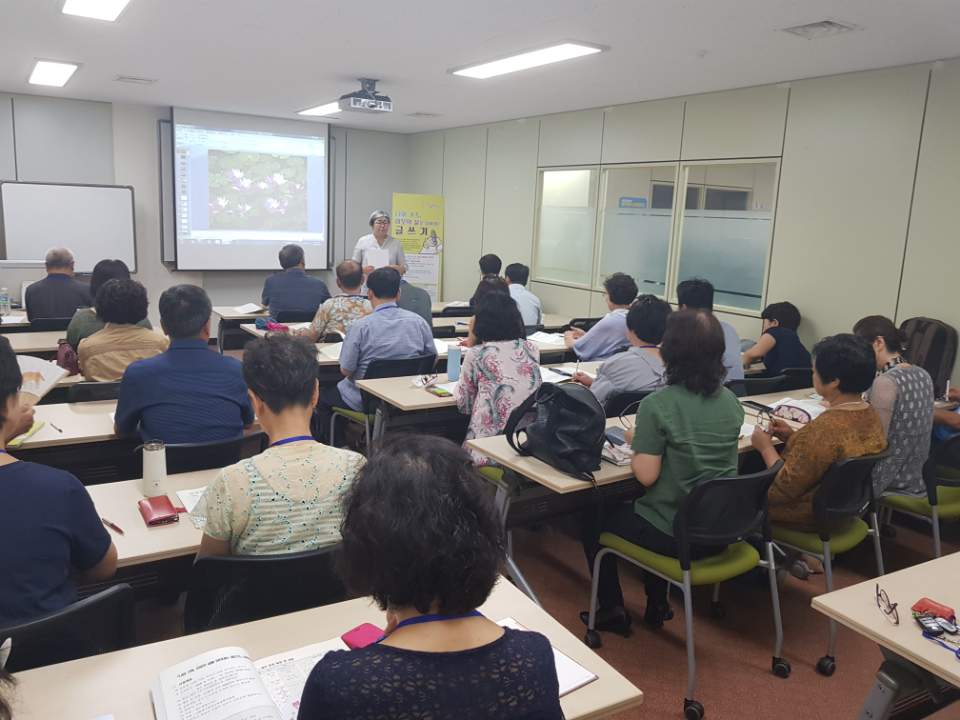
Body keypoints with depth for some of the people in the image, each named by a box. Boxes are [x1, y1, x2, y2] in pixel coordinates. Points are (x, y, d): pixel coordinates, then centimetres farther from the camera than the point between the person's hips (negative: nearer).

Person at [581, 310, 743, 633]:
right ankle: (656, 605, 39)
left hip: (675, 534, -6)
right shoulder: (731, 401, -1)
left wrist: (636, 442, -2)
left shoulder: (657, 404, -20)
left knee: (594, 517, 20)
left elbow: (646, 475, -21)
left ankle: (612, 610, 25)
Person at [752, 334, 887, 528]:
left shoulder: (825, 428, -34)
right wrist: (794, 437, 2)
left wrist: (766, 447, -12)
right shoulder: (871, 415, -7)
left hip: (810, 517, -8)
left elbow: (782, 489, -25)